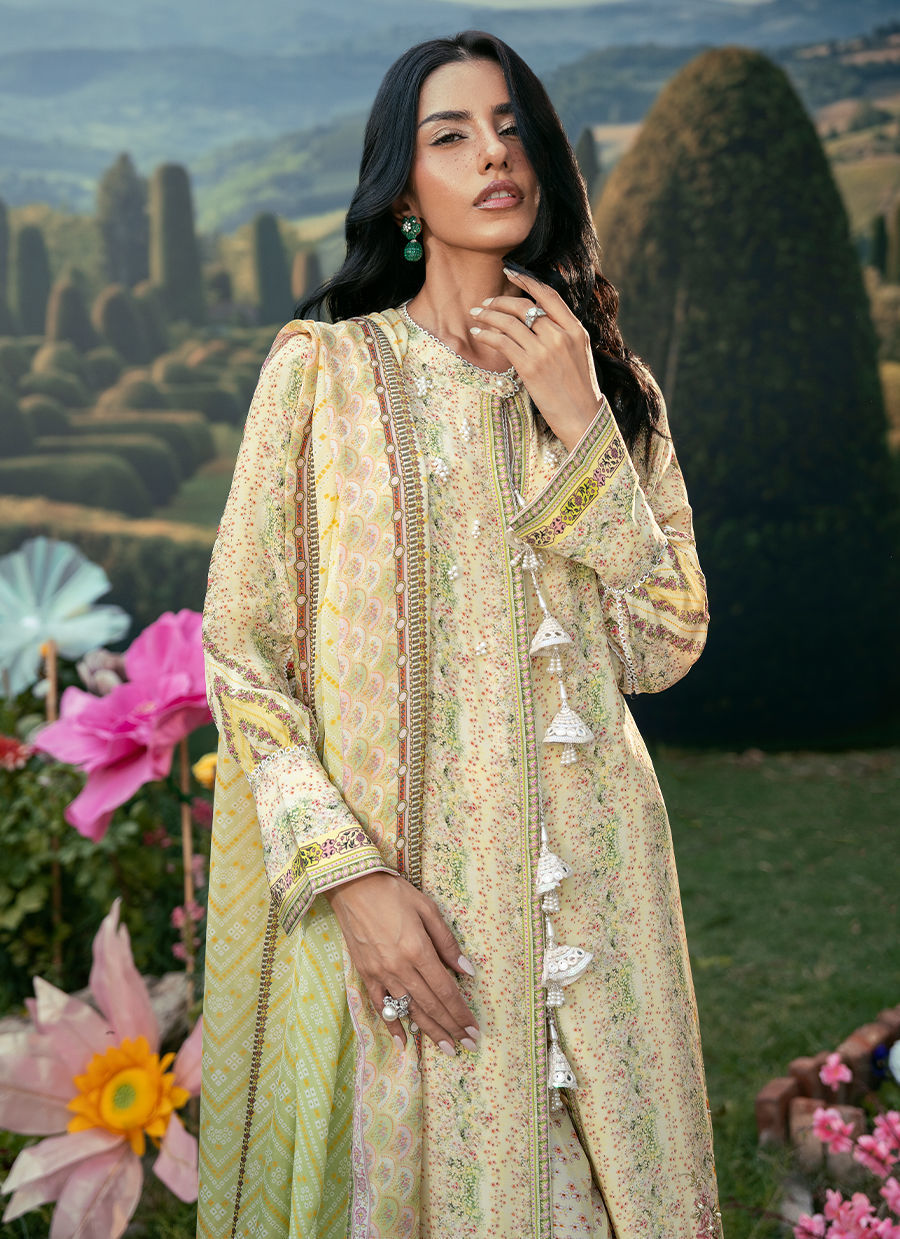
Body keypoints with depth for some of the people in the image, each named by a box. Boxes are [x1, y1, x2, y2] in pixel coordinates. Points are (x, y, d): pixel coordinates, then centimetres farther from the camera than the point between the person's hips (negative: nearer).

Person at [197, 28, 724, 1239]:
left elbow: (663, 648, 0)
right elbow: (240, 650, -6)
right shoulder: (326, 368, -3)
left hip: (590, 886, 3)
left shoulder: (614, 388, 8)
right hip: (394, 892, -3)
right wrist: (350, 876, -17)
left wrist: (578, 424, -8)